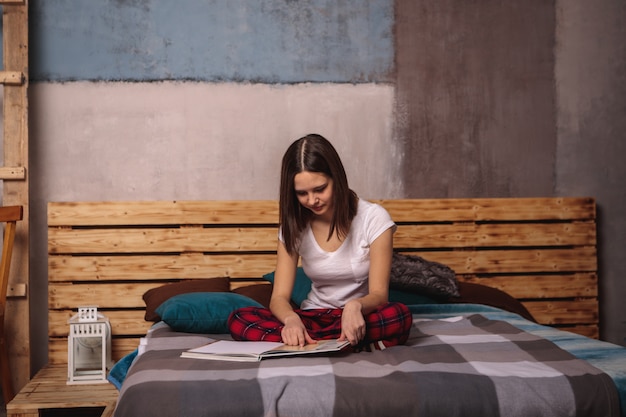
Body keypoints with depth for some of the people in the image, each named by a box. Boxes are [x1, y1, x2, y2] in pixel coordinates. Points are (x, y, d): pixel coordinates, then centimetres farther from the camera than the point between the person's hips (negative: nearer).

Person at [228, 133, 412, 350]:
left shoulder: (374, 218, -10)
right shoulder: (294, 225, -2)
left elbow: (379, 295, -15)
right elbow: (279, 297, -8)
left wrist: (355, 306, -39)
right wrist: (291, 319, -33)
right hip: (314, 318, 3)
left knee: (399, 316, -37)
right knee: (239, 321, -24)